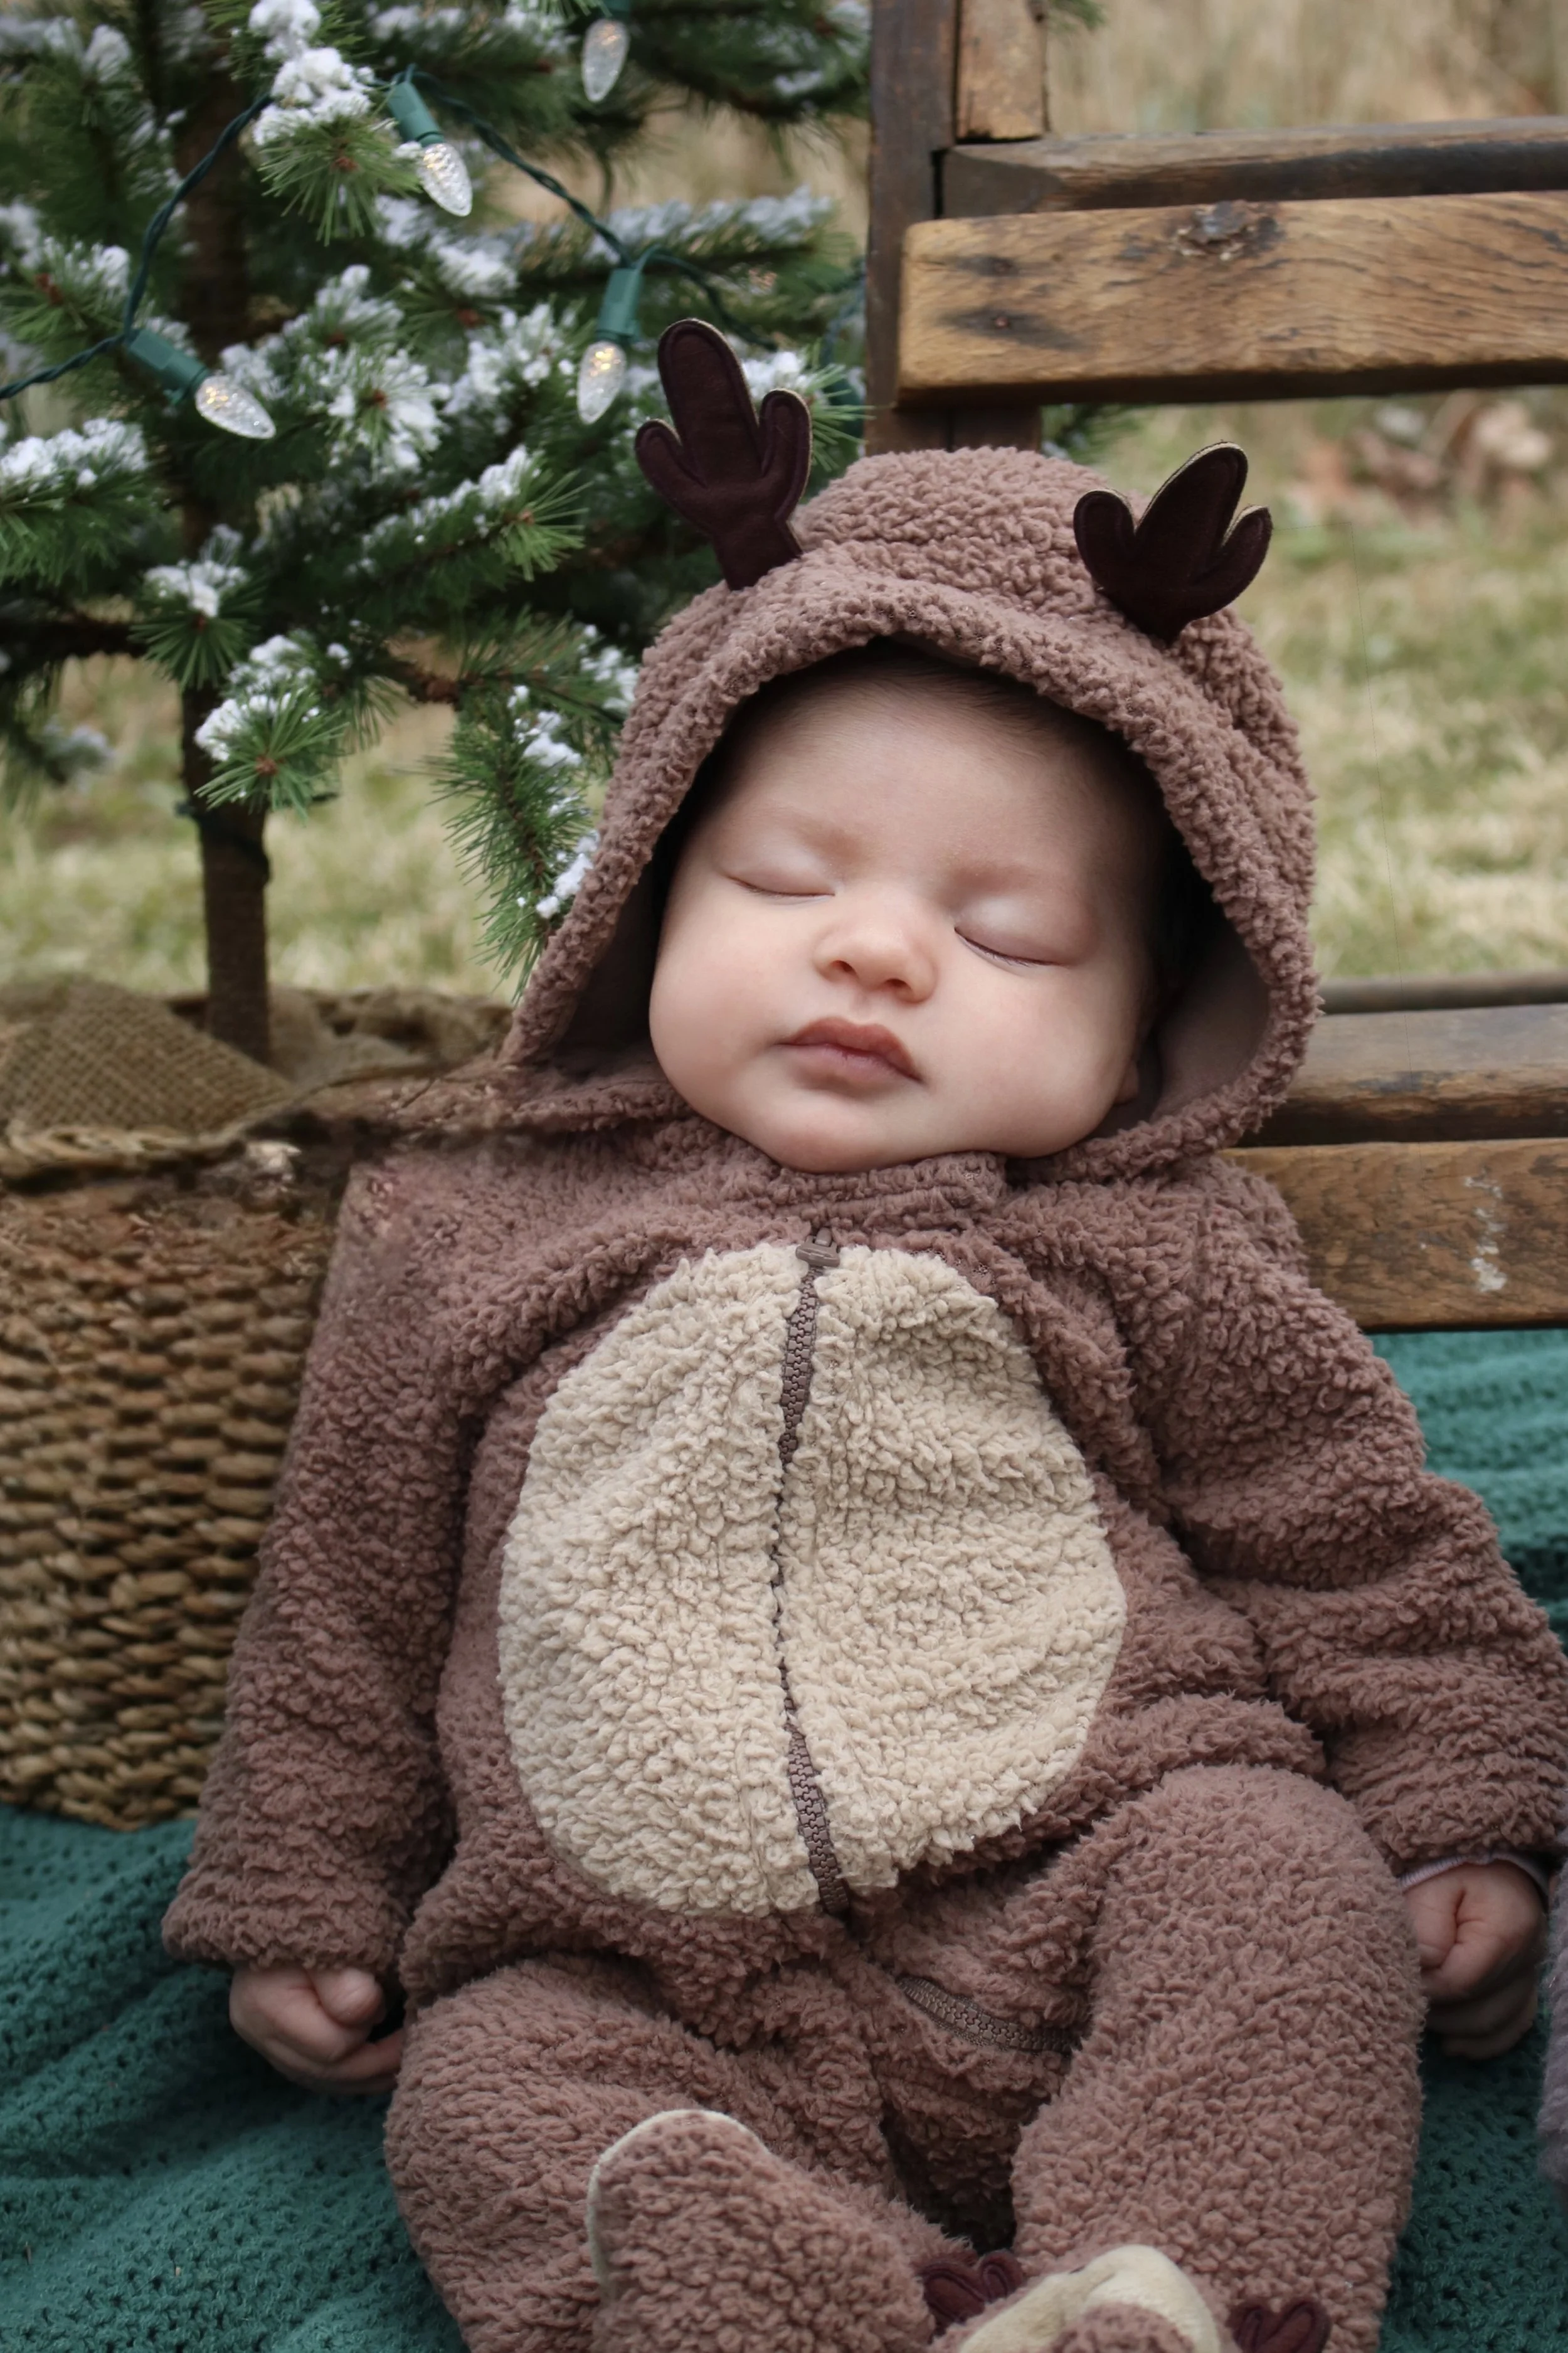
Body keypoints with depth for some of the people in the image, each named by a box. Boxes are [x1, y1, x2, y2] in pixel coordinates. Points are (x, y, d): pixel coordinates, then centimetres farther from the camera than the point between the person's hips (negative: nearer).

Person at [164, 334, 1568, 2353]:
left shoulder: (1146, 1261, 9)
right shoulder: (467, 1239, 13)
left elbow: (1359, 1546, 15)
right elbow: (348, 1602, 20)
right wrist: (301, 1897, 20)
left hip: (1091, 1884, -1)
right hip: (668, 2006, 1)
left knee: (1274, 1873, -27)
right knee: (490, 2087, -23)